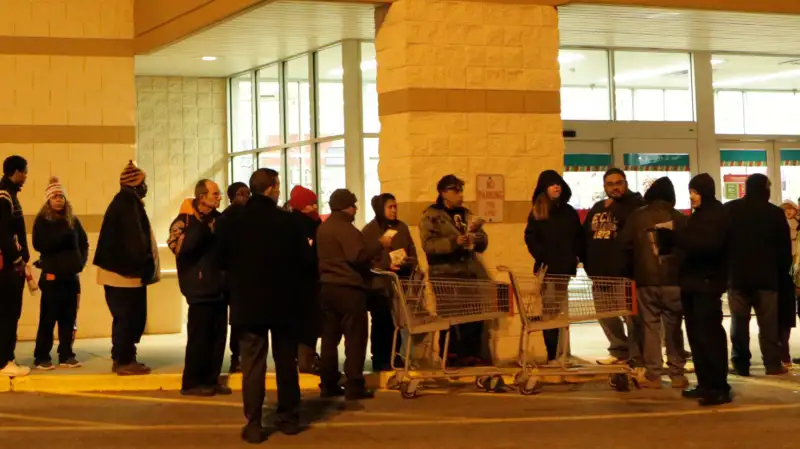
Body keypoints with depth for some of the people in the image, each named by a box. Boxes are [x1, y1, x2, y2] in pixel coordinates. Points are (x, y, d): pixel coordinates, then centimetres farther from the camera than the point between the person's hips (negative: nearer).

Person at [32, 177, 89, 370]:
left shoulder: (73, 220, 11)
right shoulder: (42, 220, -1)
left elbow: (84, 243, 15)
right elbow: (40, 244, -14)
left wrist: (81, 261, -1)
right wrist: (64, 235, -19)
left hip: (71, 275, 4)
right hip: (52, 275, -4)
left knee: (69, 318, 7)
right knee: (48, 318, -3)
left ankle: (66, 356, 13)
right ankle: (41, 357, 1)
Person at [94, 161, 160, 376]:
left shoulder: (124, 201, 18)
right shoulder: (128, 203, -14)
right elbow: (134, 238, -20)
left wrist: (144, 265, 15)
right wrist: (145, 264, -14)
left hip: (121, 269, 10)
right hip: (126, 271, -10)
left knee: (127, 317, 15)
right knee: (128, 317, -5)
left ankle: (122, 358, 19)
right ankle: (124, 361, -2)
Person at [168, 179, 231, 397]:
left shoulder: (218, 218, 12)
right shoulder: (185, 221, -8)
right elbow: (182, 247, -27)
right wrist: (200, 223, -28)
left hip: (219, 287, 7)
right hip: (200, 288, -7)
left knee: (218, 335, 9)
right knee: (199, 336, -4)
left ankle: (211, 379, 18)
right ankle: (192, 382, 4)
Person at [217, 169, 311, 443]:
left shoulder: (233, 220, -6)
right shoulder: (286, 220, -9)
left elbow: (222, 260, -1)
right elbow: (304, 259, -7)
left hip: (247, 302, 0)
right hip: (283, 302, 0)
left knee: (252, 363, 1)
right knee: (286, 361, 13)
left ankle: (254, 424, -3)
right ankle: (289, 418, 19)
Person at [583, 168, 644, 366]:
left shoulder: (636, 204, -2)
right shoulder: (597, 208, 18)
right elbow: (585, 237, 20)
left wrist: (614, 207, -13)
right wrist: (588, 265, 12)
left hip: (626, 272, -7)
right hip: (601, 273, 7)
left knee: (632, 316, -10)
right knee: (605, 314, 14)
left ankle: (636, 357, -5)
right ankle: (620, 351, 27)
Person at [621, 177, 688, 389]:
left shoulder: (637, 216, -1)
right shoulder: (679, 218, -1)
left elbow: (626, 244, 0)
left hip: (645, 279, -1)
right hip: (673, 279, 1)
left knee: (650, 326, 3)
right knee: (673, 326, 8)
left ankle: (653, 375, 0)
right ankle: (677, 374, 8)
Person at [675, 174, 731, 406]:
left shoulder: (718, 214, -7)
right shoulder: (697, 215, 18)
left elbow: (708, 244, -22)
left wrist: (676, 235, -24)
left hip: (708, 281, -8)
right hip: (692, 281, 8)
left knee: (710, 334, -10)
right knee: (695, 334, 8)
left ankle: (720, 388, -9)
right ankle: (705, 383, 13)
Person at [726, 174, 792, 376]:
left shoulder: (729, 210, 2)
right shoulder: (776, 213, -2)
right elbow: (785, 249, 2)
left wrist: (723, 270, 12)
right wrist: (782, 272, 13)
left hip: (737, 276, 1)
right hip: (767, 277, -1)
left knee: (739, 322, 5)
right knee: (769, 322, 4)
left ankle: (740, 364, 3)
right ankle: (773, 364, 3)